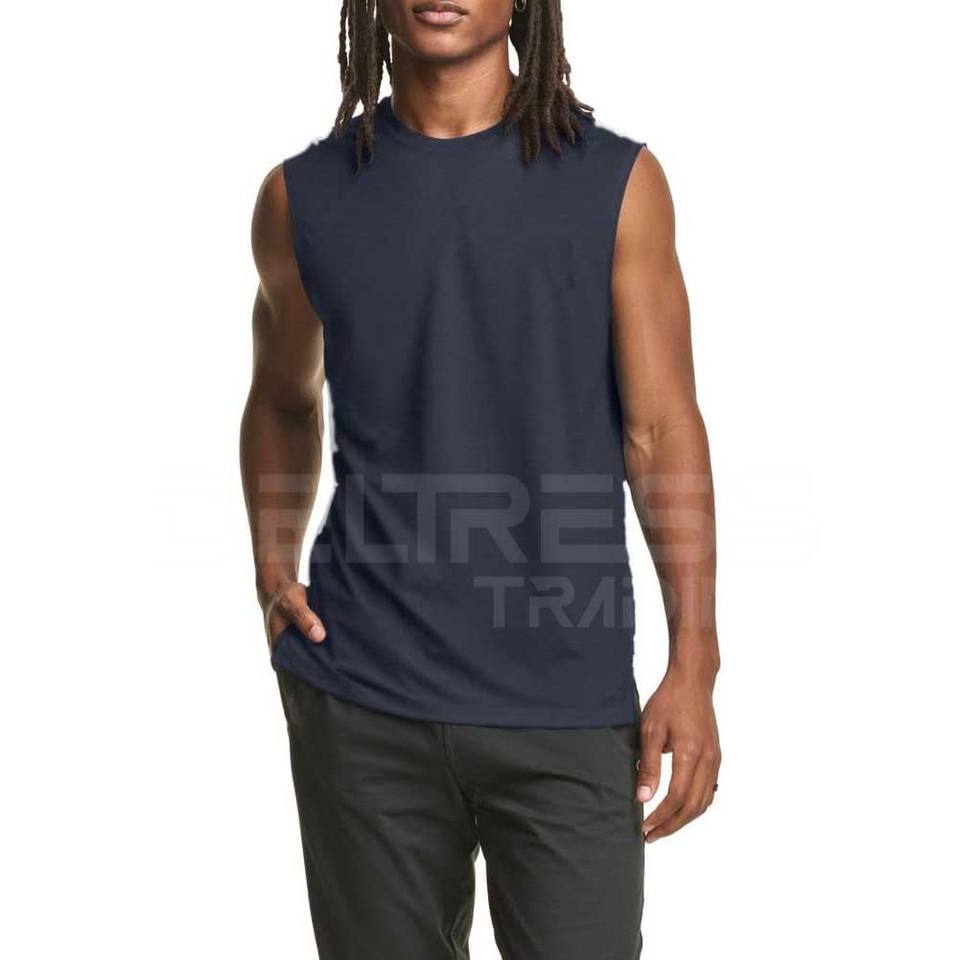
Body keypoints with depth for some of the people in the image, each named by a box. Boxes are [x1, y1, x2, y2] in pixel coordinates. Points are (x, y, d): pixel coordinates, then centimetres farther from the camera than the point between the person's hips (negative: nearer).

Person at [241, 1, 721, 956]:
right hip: (362, 705, 2)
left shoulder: (619, 183, 1)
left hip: (569, 708, -1)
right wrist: (272, 573, 6)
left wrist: (694, 664, -9)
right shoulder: (303, 196, 6)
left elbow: (661, 428, -2)